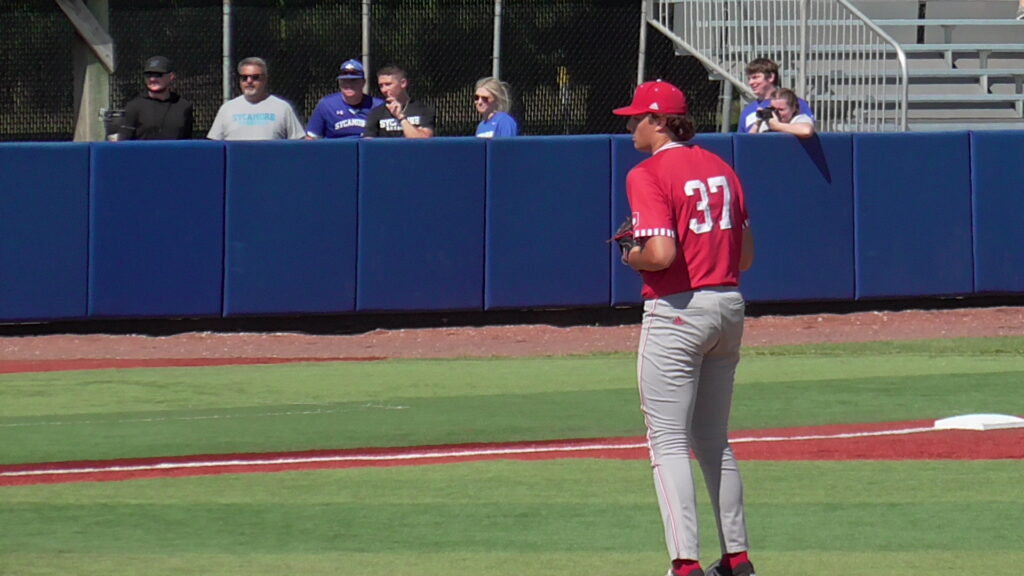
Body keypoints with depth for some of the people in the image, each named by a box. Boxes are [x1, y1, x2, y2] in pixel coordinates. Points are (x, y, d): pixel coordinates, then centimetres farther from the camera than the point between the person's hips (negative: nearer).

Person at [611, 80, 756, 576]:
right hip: (728, 304, 8)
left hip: (677, 309, -8)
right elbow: (746, 256, 12)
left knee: (668, 442, -6)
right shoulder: (720, 168, 12)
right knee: (713, 439, 18)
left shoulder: (648, 175, -11)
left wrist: (631, 256, -3)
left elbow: (660, 253, -22)